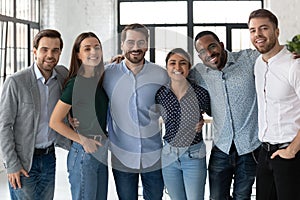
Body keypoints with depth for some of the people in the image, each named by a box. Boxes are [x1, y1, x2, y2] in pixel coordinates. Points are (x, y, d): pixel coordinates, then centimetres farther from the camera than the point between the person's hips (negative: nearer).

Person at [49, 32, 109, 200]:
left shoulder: (99, 80, 6)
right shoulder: (75, 83, -15)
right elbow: (55, 122, -15)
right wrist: (83, 141, -12)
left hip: (101, 152, 8)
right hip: (83, 154, -8)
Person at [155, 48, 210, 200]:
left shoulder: (200, 93, -10)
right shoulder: (160, 94, -5)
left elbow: (211, 113, 9)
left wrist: (202, 121, -4)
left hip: (194, 156, -2)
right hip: (169, 155, 2)